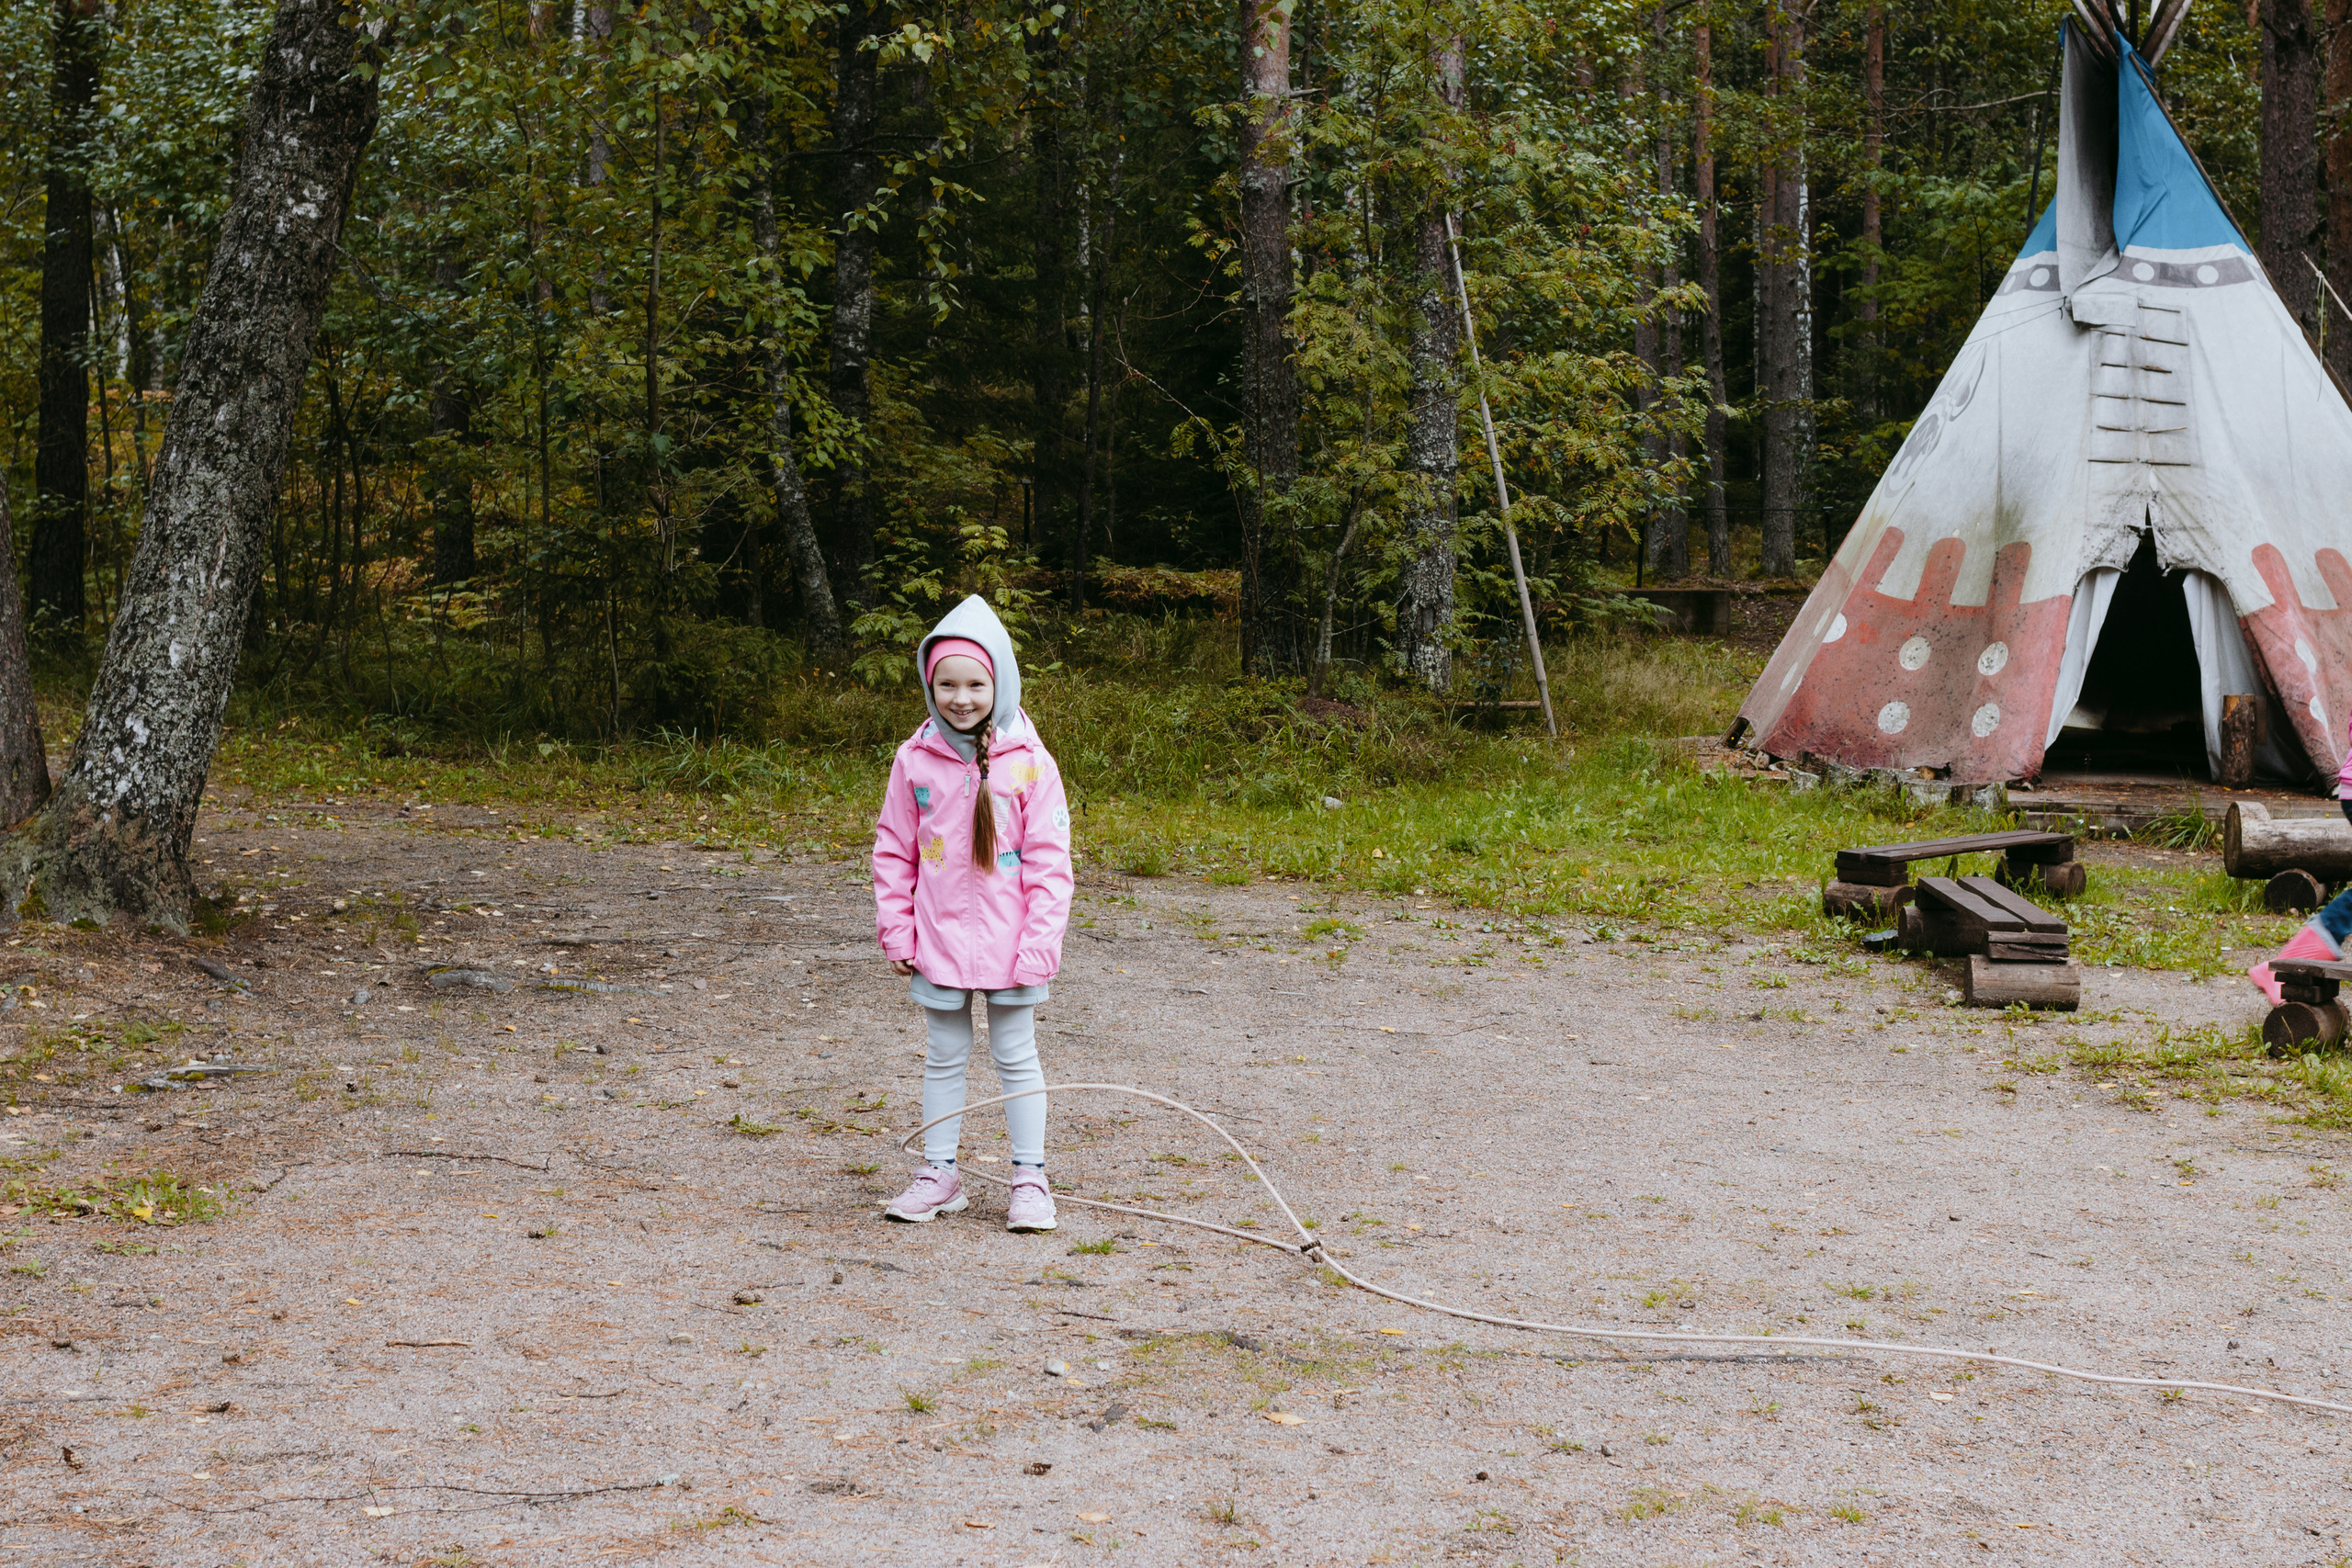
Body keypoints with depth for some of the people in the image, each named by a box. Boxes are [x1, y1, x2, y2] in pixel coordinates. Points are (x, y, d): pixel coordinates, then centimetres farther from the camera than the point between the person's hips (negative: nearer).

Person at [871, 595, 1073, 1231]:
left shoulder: (1028, 762, -8)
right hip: (939, 938, 2)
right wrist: (896, 929, 2)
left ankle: (1029, 1178, 16)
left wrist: (1040, 941, -11)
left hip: (1008, 940, -2)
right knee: (944, 1056, 12)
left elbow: (1049, 859, -6)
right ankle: (939, 1174, 22)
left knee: (1015, 1057, 7)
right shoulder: (916, 759, -1)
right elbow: (893, 850, 6)